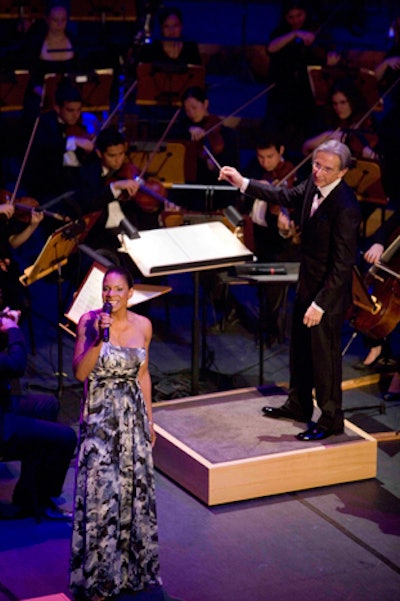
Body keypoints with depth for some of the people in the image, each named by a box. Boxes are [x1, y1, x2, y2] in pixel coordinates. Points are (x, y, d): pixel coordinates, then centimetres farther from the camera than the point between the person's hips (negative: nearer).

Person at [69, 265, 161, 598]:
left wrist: (149, 420, 11)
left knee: (134, 489, 8)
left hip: (133, 415, 3)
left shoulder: (142, 326, 2)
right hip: (100, 417, -3)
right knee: (99, 492, -3)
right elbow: (80, 372, -14)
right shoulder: (89, 321, -8)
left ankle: (134, 567, 24)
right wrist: (99, 338, -26)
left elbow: (143, 375, 10)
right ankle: (100, 574, 9)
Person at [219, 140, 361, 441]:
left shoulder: (346, 208, -30)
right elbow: (287, 196, 17)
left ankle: (331, 419, 22)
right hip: (307, 281, 9)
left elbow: (342, 264, -27)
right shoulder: (314, 183, -5)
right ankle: (299, 405, 42)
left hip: (329, 290, -9)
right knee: (300, 347, 23)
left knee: (325, 355, 5)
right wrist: (243, 183, 14)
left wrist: (320, 303, -26)